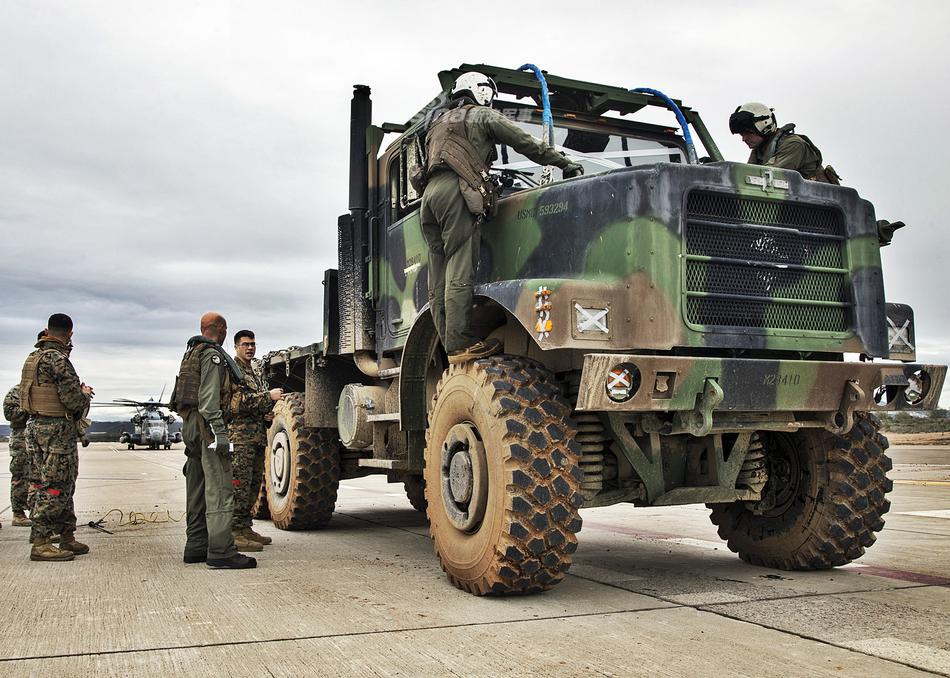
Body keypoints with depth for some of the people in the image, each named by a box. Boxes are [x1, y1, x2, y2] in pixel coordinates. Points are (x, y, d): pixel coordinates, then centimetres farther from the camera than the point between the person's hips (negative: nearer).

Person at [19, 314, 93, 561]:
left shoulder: (33, 357, 13)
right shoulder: (57, 359, -16)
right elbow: (73, 400, -20)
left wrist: (78, 390, 17)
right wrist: (85, 393, 1)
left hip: (36, 427, 9)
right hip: (57, 429, -9)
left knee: (64, 485, 15)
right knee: (53, 487, -5)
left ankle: (67, 538, 22)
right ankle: (40, 544, -3)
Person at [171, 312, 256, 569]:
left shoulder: (190, 353, 20)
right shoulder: (212, 354, -10)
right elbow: (209, 398, -19)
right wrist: (220, 433, -22)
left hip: (189, 425, 10)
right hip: (206, 425, -10)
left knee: (197, 490, 13)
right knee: (219, 490, -11)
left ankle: (196, 547, 18)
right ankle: (221, 551, -13)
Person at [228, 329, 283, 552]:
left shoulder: (254, 374, 24)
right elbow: (238, 401, -18)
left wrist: (268, 415, 11)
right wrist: (269, 396, -17)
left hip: (257, 437, 9)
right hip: (239, 435, -9)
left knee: (253, 485, 11)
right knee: (239, 485, -11)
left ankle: (246, 528, 18)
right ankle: (234, 533, -10)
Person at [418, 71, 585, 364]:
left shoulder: (438, 121, 33)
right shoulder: (483, 115, 13)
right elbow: (527, 143, 9)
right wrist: (566, 164, 14)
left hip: (429, 192, 7)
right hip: (456, 190, -7)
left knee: (439, 279, 0)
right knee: (459, 272, -15)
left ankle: (449, 344, -5)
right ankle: (460, 344, -21)